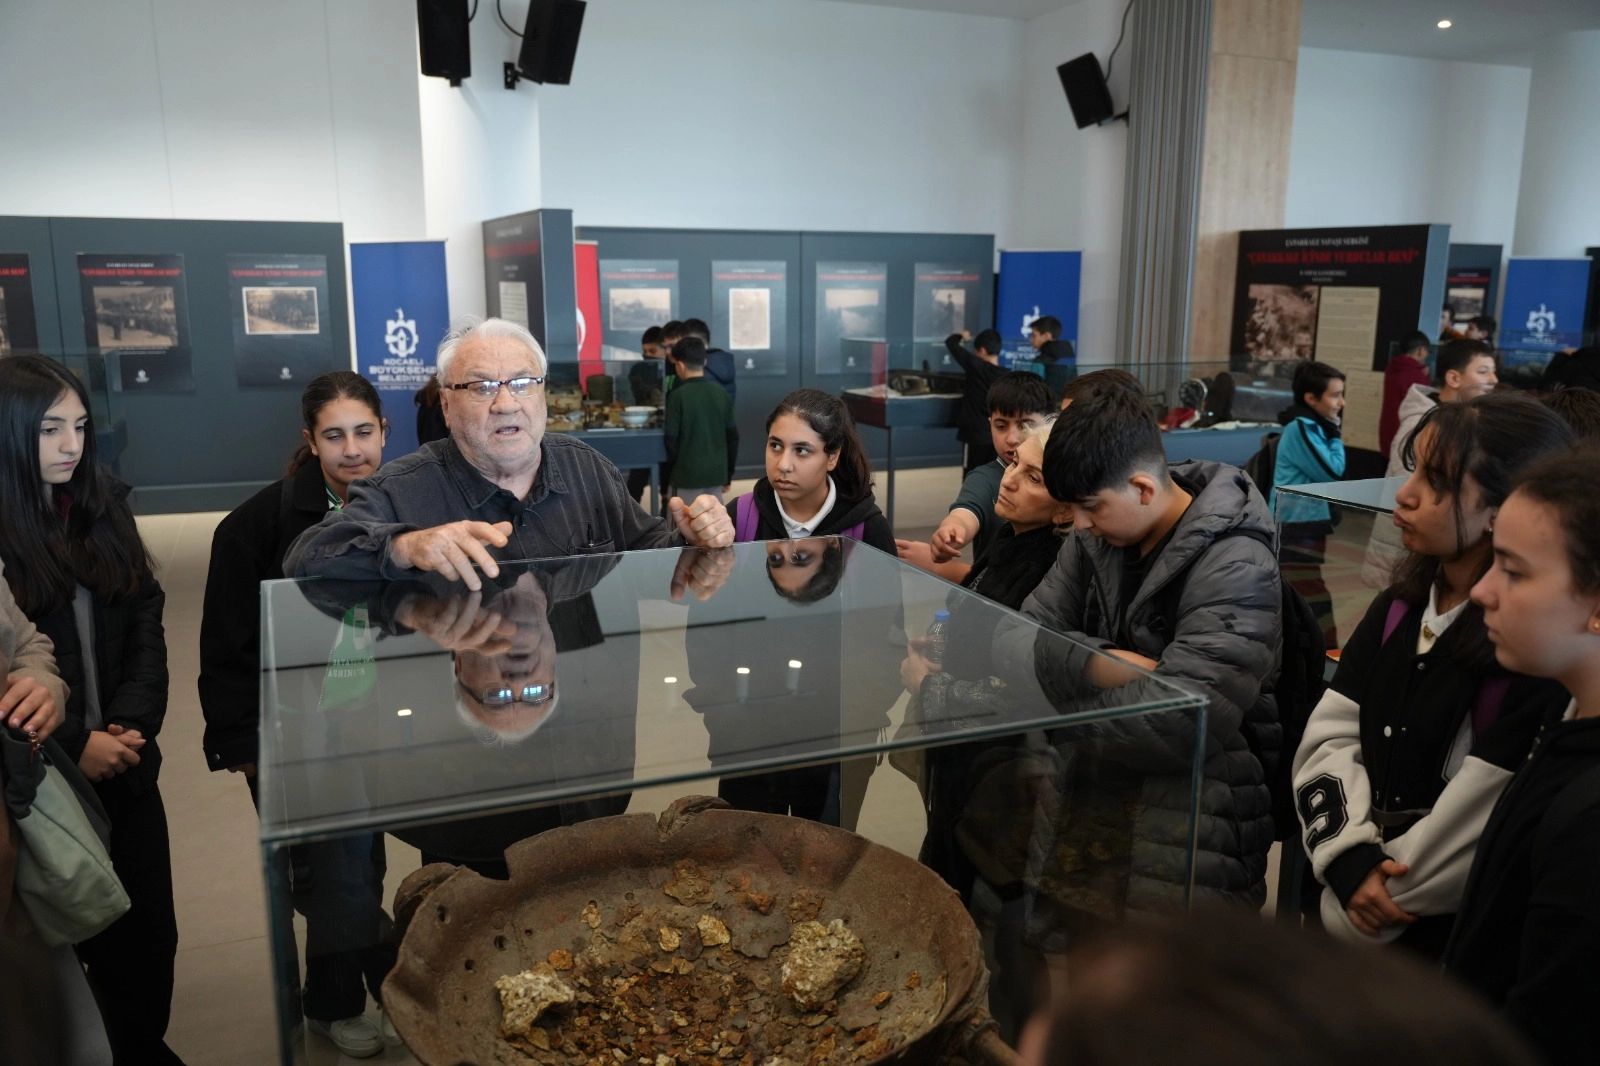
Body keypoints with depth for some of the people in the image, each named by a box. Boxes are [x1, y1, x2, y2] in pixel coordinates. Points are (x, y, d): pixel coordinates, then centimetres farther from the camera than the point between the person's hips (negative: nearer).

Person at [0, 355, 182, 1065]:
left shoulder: (104, 510, 6)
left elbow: (146, 626, 4)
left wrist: (131, 724, -9)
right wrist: (69, 746, -14)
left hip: (126, 770, 4)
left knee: (150, 932, 12)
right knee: (65, 942, 8)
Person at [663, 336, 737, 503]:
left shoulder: (678, 396, -12)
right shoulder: (721, 393, 3)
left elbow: (671, 438, -11)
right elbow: (732, 435, 7)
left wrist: (670, 472, 4)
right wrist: (728, 472, 15)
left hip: (688, 473, -5)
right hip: (716, 471, 5)